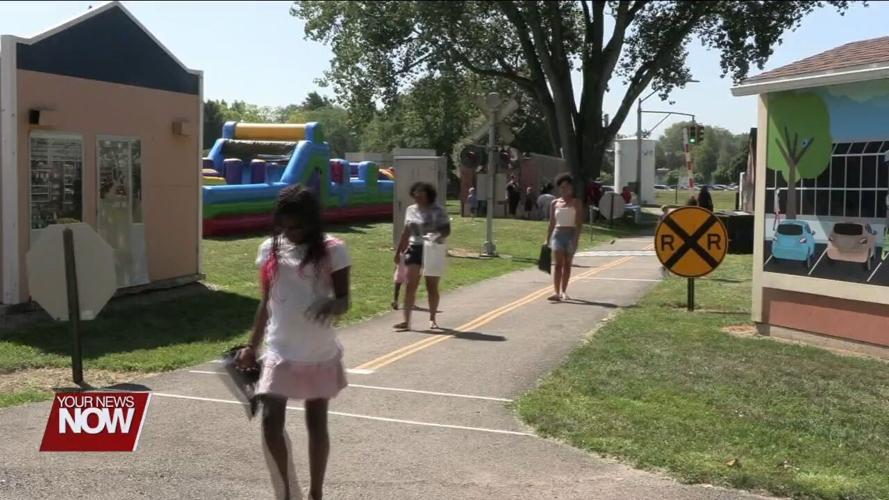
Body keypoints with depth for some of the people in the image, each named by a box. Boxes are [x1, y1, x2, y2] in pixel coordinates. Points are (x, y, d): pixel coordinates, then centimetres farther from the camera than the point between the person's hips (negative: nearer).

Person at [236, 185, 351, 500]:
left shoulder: (332, 250, -9)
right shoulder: (270, 249, 1)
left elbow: (344, 301, -7)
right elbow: (266, 302, 9)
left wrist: (331, 305, -31)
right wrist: (252, 346, 9)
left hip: (319, 354, -2)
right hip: (279, 353, 2)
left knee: (316, 424, 10)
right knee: (271, 422, -6)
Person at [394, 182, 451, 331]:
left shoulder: (437, 211, -6)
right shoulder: (410, 210, 8)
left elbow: (446, 230, -8)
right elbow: (406, 232, 16)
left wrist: (438, 236, -30)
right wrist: (398, 251, 17)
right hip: (414, 249, 3)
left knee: (432, 287, 7)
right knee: (410, 285, -6)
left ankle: (432, 319, 22)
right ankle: (406, 320, -7)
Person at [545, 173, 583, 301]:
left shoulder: (576, 203, 2)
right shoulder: (554, 203, 10)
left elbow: (579, 222, -5)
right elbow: (552, 223, 13)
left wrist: (576, 239, -15)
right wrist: (547, 240, 9)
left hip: (571, 234, -1)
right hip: (558, 234, 1)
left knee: (567, 264, 6)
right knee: (558, 264, -10)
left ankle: (563, 291, 18)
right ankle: (557, 292, -19)